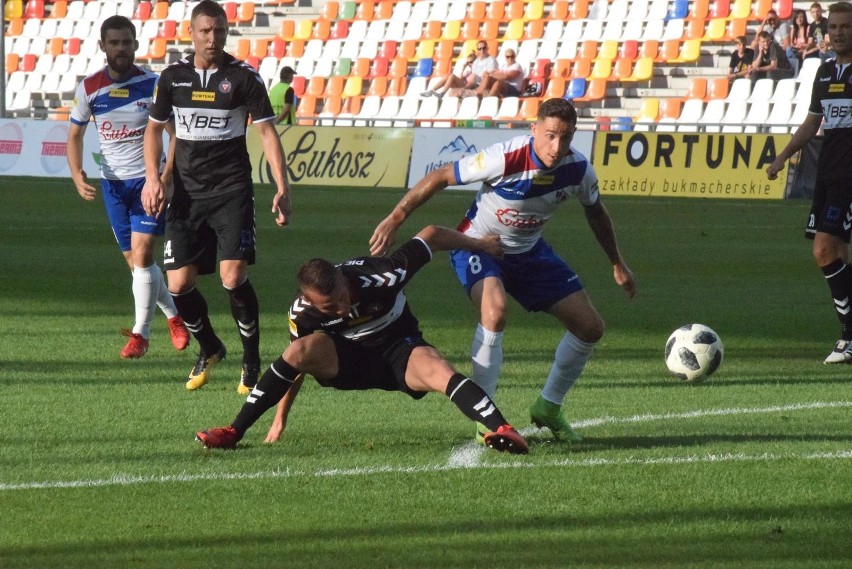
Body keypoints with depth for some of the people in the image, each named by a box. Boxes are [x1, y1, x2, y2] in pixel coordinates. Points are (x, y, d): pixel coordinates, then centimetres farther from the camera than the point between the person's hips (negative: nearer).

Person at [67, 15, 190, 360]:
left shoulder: (153, 85, -11)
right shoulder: (89, 88, -3)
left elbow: (175, 133, -6)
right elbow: (75, 135, 7)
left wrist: (166, 176, -19)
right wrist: (77, 175, -9)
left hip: (148, 180, -4)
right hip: (112, 184, 4)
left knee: (141, 255, -14)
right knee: (134, 260, 9)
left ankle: (140, 334, -4)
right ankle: (174, 317, 30)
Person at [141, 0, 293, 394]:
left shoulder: (243, 78, -4)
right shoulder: (174, 77, 5)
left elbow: (266, 132, -6)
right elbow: (154, 128, 17)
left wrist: (282, 188, -14)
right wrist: (152, 178, 3)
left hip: (231, 191, -3)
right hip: (186, 194, 3)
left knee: (233, 276, -16)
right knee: (179, 284, -2)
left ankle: (252, 364, 2)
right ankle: (210, 350, 26)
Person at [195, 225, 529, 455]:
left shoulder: (380, 278, -31)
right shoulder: (303, 313, -21)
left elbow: (432, 235, -19)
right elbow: (296, 363, -2)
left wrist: (479, 245, -5)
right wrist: (280, 418, 2)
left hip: (400, 353, -1)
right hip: (347, 359, 1)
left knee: (439, 372, -35)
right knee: (302, 349, -29)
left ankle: (501, 430, -41)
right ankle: (234, 432, -26)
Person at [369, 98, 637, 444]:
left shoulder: (578, 169, -17)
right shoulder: (506, 159, -33)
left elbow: (595, 211, 6)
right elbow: (441, 177, -22)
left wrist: (617, 264, 16)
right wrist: (394, 220, -22)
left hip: (528, 250, 6)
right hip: (477, 245, -6)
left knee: (589, 327, 0)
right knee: (494, 309, -36)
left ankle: (549, 408, 22)